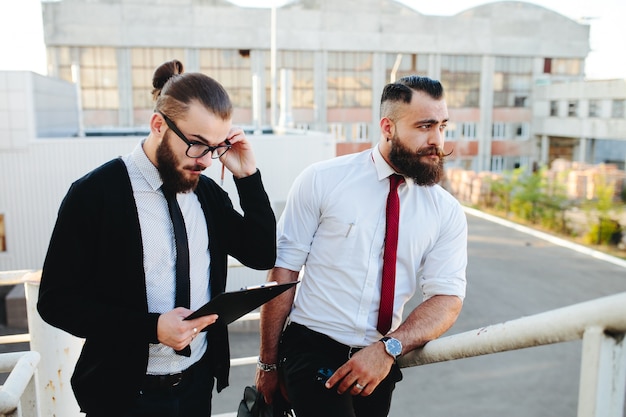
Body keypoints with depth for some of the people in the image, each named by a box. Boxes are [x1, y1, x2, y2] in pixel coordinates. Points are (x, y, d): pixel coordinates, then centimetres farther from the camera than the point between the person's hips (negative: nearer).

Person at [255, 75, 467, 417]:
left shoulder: (448, 212, -1)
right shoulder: (321, 180, -9)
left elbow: (448, 299, -6)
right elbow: (283, 271, -7)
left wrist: (388, 349, -21)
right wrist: (268, 363, -4)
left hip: (381, 362, 3)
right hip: (311, 349, -3)